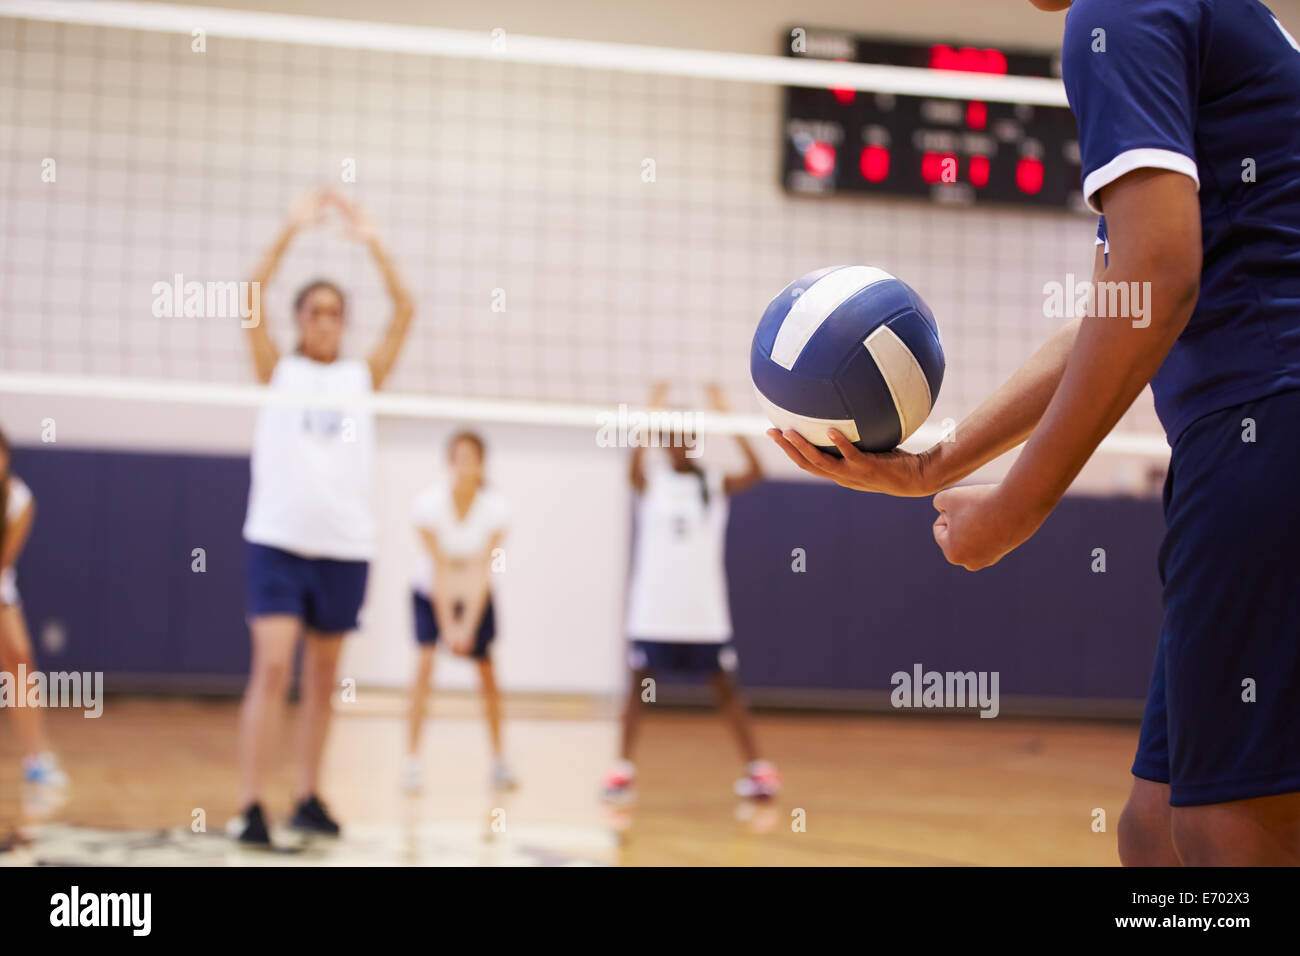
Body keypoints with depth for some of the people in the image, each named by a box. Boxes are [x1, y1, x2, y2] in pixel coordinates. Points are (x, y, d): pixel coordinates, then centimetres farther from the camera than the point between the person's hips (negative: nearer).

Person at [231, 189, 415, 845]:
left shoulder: (362, 376, 11)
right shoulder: (278, 371, 7)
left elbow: (404, 312, 2)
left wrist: (372, 243, -5)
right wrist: (291, 231, -12)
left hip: (345, 545, 3)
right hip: (278, 539, -3)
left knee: (322, 679, 11)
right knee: (272, 668, -13)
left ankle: (308, 798, 22)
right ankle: (249, 808, -12)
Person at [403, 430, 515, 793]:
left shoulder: (495, 506, -21)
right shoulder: (429, 503, -24)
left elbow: (483, 571, -21)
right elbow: (439, 569, -23)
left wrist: (468, 627, -25)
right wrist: (447, 626, -23)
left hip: (476, 596, 2)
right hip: (430, 592, -2)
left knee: (487, 672, 0)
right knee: (425, 662, -19)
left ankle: (498, 760, 15)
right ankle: (412, 760, -17)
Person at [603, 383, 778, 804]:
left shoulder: (714, 483, 3)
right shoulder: (650, 480, 1)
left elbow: (755, 473, -16)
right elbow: (634, 466, -23)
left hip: (704, 611, 0)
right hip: (653, 608, 0)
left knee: (725, 688, 5)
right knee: (639, 685, 1)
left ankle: (758, 768, 10)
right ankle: (623, 769, 6)